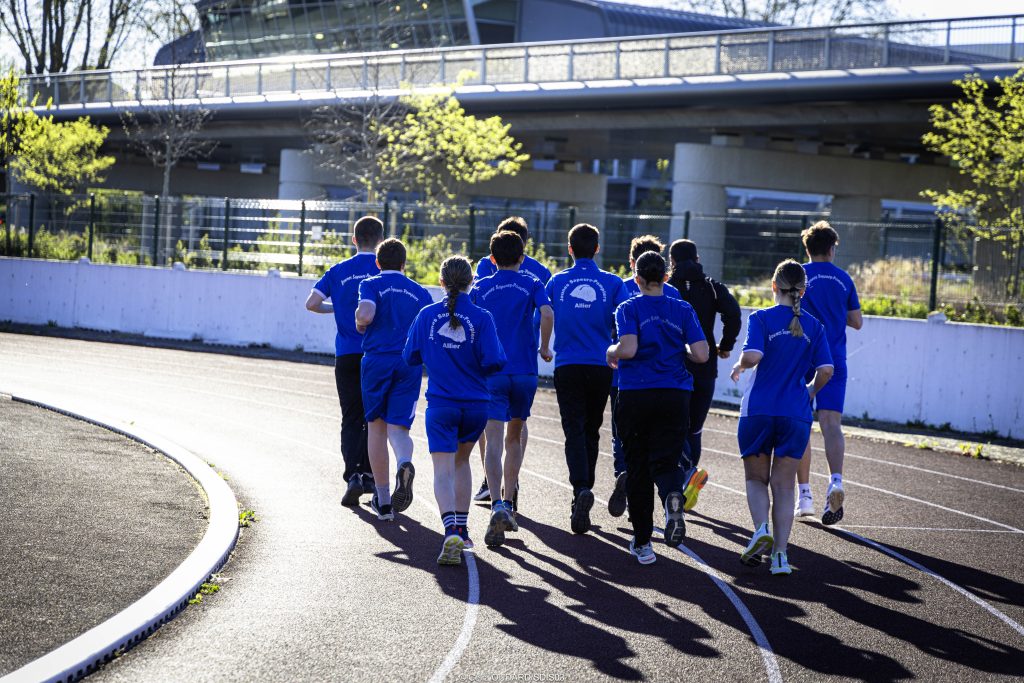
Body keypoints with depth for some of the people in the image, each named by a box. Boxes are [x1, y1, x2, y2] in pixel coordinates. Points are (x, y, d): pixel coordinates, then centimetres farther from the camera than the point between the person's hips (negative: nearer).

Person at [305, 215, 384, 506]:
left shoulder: (339, 270, 5)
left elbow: (312, 303, -3)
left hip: (346, 355, 1)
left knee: (351, 419, 5)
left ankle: (353, 476, -10)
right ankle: (367, 474, 8)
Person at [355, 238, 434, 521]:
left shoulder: (371, 285, 3)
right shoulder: (420, 292, 13)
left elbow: (365, 315, -16)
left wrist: (360, 324, 6)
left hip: (377, 359, -2)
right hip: (409, 364, 2)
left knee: (376, 427, 9)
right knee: (398, 427, 2)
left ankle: (382, 501, 9)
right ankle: (405, 463, -35)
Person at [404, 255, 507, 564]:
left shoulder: (427, 315, -3)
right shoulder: (481, 317, -7)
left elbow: (410, 356, 5)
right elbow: (494, 362, -12)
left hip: (441, 404, -1)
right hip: (475, 404, 1)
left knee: (443, 470, -6)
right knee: (462, 460, 24)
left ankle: (451, 531, -28)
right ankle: (462, 529, 28)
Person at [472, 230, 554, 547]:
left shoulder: (480, 287, 7)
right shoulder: (532, 284, 4)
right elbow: (547, 313, -14)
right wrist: (544, 348, 0)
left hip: (491, 372, -1)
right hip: (525, 372, 1)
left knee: (494, 440, -9)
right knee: (515, 437, 20)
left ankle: (497, 505, -28)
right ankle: (509, 503, 23)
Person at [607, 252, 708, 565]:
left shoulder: (629, 309, -1)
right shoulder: (682, 310, 6)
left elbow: (628, 349, -17)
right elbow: (701, 355, -1)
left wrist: (611, 353, 5)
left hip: (635, 396, -1)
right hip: (675, 396, 1)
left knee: (637, 466, 9)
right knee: (665, 460, 5)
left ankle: (642, 541, 11)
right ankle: (673, 496, -32)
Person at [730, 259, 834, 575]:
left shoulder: (761, 318, -5)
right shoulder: (813, 326, 4)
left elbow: (752, 356, -20)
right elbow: (826, 370, -1)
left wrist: (739, 366, 2)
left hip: (758, 410, -2)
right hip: (796, 415, 2)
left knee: (756, 479, 15)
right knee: (783, 486, 8)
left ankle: (761, 529, -10)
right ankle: (780, 554, 0)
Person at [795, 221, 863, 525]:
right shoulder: (843, 278, 7)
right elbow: (856, 322, 13)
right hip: (835, 360, 2)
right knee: (831, 423, -5)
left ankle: (804, 495, 11)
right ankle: (836, 480, -29)